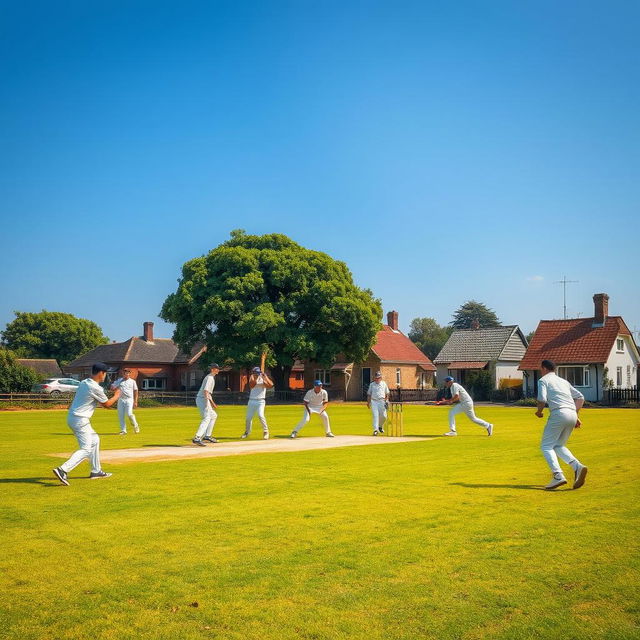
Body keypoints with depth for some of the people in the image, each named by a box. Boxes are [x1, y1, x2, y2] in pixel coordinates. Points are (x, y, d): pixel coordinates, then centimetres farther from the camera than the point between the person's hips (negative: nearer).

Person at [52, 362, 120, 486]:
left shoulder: (83, 383, 8)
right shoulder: (96, 388, -17)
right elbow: (107, 404, -3)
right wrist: (116, 396, 15)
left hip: (71, 417, 10)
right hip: (80, 420, -10)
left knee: (95, 440, 21)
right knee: (86, 449, -8)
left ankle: (96, 471, 27)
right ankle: (63, 470, -20)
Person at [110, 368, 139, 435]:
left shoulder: (132, 381, 7)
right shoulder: (119, 381, 10)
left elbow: (135, 392, 7)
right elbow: (112, 388, 5)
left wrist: (135, 402, 0)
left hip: (129, 400, -3)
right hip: (121, 399, 3)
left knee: (129, 414, -17)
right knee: (120, 415, 1)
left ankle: (135, 426, 7)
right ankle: (123, 430, 11)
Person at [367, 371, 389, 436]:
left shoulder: (384, 384, 12)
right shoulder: (372, 384, 11)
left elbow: (387, 393, 15)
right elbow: (369, 394, 13)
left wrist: (387, 400, 4)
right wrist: (368, 402, 6)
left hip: (382, 401, 1)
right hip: (374, 401, -1)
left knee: (383, 416, -2)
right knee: (375, 416, -10)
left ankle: (380, 426, 25)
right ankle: (375, 430, -12)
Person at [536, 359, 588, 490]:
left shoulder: (543, 380, 7)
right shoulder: (563, 381, 28)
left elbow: (542, 399, -9)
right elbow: (580, 397, 24)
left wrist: (539, 411, 9)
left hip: (559, 413, -7)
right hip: (572, 415, 7)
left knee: (546, 446, 1)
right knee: (558, 446, 19)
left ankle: (558, 476, -17)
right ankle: (578, 467, -5)